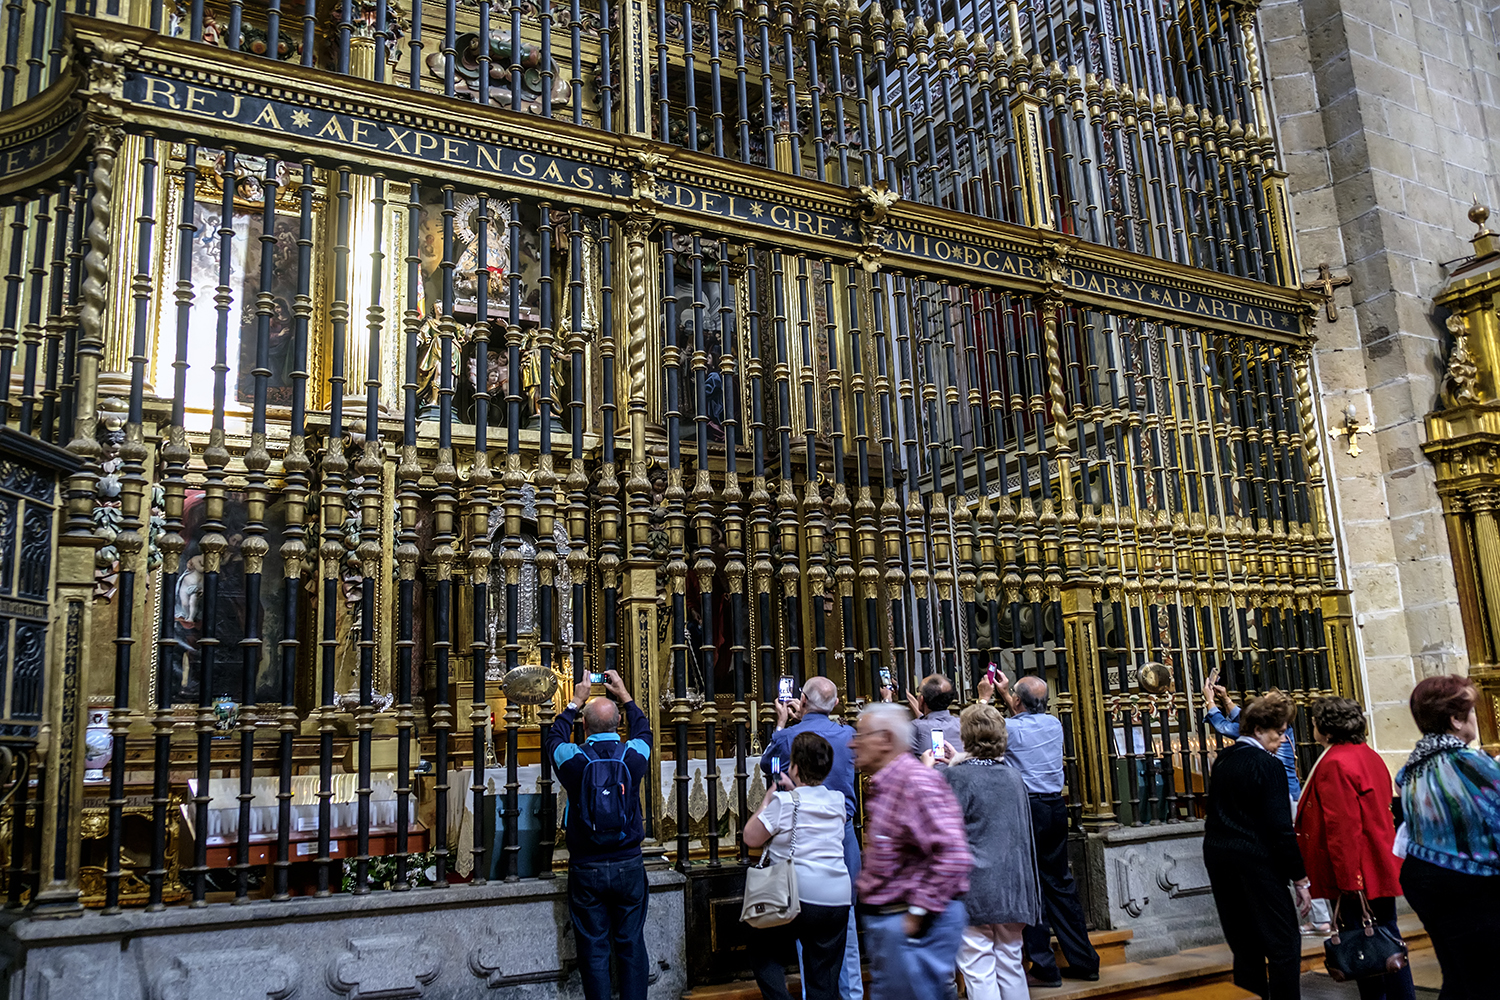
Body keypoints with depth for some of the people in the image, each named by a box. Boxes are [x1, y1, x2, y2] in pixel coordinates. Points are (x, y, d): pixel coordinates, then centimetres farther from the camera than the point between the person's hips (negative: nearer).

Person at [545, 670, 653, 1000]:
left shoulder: (573, 759, -11)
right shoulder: (633, 755, -7)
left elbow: (554, 738, 14)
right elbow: (643, 729, 18)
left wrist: (576, 702, 23)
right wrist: (623, 694, 28)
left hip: (586, 870, -1)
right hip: (628, 866, 1)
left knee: (594, 950, 8)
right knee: (632, 946, 11)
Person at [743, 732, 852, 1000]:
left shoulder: (783, 802, -11)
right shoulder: (837, 800, 6)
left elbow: (751, 837, -2)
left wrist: (767, 799, 7)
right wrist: (793, 790, 21)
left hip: (797, 897, -5)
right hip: (837, 900, 5)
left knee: (763, 954, 15)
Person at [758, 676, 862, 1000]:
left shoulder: (788, 737, -12)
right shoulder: (847, 735, -3)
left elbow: (766, 765, 9)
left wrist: (781, 723, 16)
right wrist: (804, 720, 23)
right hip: (843, 838, 3)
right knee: (845, 916, 13)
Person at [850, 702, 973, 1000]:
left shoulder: (917, 783, -20)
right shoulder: (882, 786, 13)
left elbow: (953, 855, -27)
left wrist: (919, 911, -22)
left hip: (911, 923, -10)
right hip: (883, 920, 10)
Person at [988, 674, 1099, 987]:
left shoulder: (1009, 729, -13)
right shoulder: (1054, 724, 5)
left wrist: (985, 696, 21)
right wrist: (1004, 694, 33)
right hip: (1056, 808, 6)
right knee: (1060, 882, 14)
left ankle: (1044, 968, 3)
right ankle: (1084, 961, 19)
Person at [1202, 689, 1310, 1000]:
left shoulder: (1222, 760, 10)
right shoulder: (1268, 766, -13)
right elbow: (1281, 828, -14)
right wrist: (1300, 880, -9)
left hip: (1217, 857, 8)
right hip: (1256, 861, -7)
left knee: (1245, 948, 14)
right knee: (1284, 945, 1)